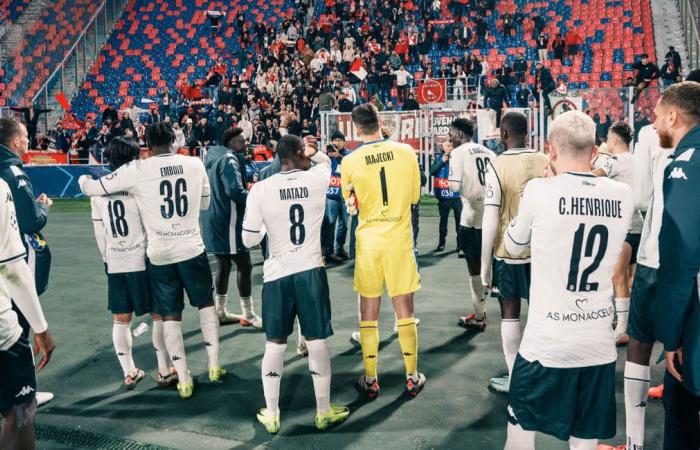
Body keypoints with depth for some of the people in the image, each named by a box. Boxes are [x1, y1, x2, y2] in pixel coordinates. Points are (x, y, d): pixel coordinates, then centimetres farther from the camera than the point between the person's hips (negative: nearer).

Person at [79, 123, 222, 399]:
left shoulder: (136, 170, -9)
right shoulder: (195, 163, -2)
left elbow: (93, 189, -1)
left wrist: (83, 178, 21)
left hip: (159, 253, -1)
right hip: (192, 248, 1)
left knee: (170, 315, 10)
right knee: (206, 304, 20)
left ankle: (183, 380, 14)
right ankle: (214, 367, 23)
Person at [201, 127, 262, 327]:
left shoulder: (213, 157, 14)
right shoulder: (229, 159, -15)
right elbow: (235, 191, -26)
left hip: (214, 219, 10)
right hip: (227, 220, -10)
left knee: (223, 265, 17)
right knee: (244, 265, -3)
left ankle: (221, 311, 24)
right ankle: (248, 314, 3)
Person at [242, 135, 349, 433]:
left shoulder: (260, 189, -8)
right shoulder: (316, 178, -5)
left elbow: (249, 240, 0)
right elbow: (324, 160, 21)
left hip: (277, 275, 0)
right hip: (311, 271, 0)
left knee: (275, 344, 13)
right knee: (317, 342, 10)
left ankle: (271, 415, 24)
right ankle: (324, 412, 24)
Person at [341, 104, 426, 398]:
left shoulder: (350, 162, -7)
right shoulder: (406, 152, -5)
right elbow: (415, 196, 7)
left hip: (368, 240, 0)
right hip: (400, 239, 1)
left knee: (368, 311, 10)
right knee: (404, 310, 10)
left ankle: (370, 380, 17)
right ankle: (412, 377, 19)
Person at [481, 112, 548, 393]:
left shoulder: (496, 166, -13)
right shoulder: (546, 162, -4)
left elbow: (490, 221, -15)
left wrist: (485, 266, -6)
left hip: (508, 252, -3)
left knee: (510, 313, 10)